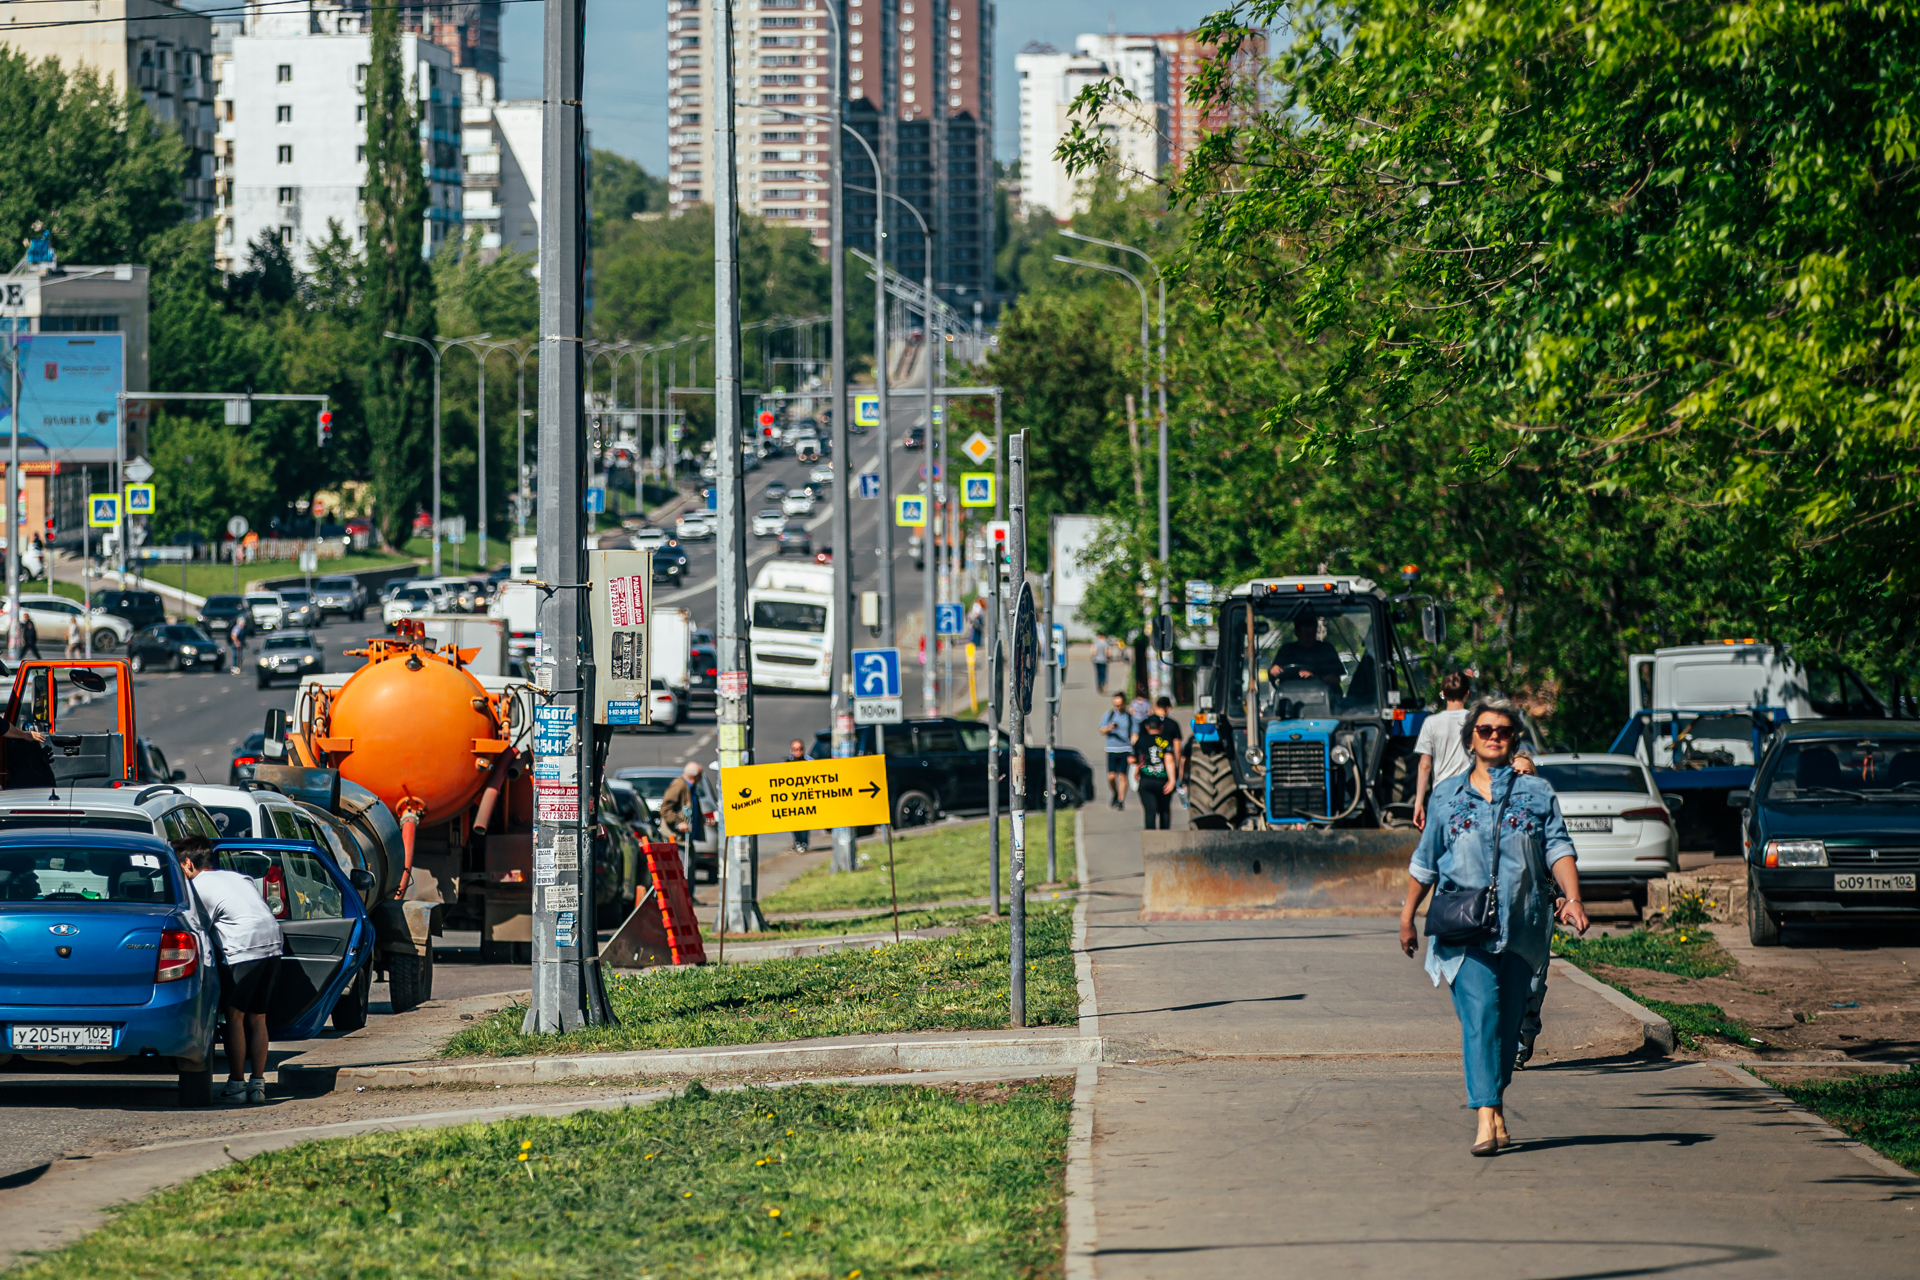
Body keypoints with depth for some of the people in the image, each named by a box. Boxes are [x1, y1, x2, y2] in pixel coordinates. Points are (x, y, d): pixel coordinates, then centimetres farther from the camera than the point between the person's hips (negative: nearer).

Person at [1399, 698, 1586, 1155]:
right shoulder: (1447, 796, 12)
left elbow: (1558, 848, 2)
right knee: (1480, 1011, -16)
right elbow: (1424, 862, 20)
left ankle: (1493, 1105, 22)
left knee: (1508, 1019, 6)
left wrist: (1572, 897, -14)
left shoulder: (1536, 793, 11)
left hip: (1520, 927, 1)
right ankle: (1487, 1115, -23)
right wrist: (1407, 915, 21)